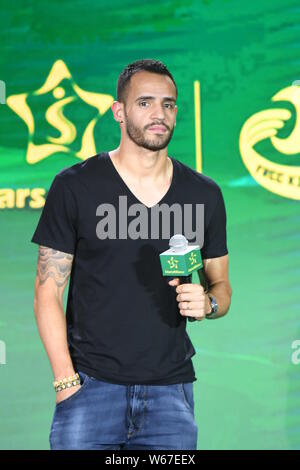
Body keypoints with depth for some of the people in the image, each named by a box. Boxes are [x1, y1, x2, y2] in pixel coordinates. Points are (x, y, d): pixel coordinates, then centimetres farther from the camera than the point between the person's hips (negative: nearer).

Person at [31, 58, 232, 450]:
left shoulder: (204, 194, 7)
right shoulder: (74, 186, -1)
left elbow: (222, 285, 16)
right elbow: (48, 291, -1)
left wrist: (208, 303, -8)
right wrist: (65, 381, -9)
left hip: (171, 389, 3)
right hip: (91, 385, -2)